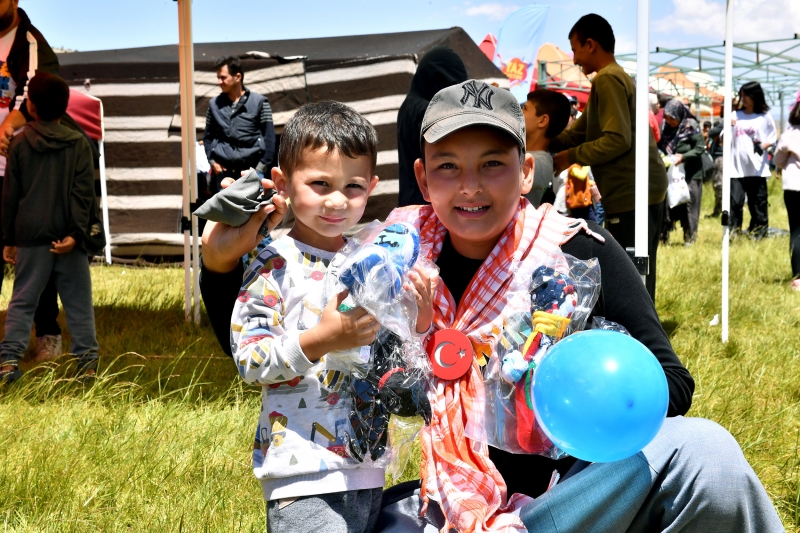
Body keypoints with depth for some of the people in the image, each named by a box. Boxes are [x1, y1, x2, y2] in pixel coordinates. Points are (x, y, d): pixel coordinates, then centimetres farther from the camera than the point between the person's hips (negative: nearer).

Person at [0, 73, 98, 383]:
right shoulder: (79, 143, 2)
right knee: (78, 301, 6)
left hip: (30, 235, 0)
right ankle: (87, 361, 1)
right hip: (67, 235, 0)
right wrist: (75, 232, -11)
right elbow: (84, 193, -8)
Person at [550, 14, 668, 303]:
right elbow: (577, 133, 21)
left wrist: (572, 157, -9)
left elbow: (617, 140, -19)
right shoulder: (616, 77, 21)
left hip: (631, 193, -10)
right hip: (643, 191, 10)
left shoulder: (607, 79, -11)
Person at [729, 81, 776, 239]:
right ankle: (732, 235, -3)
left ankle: (758, 235, 9)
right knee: (735, 202, -6)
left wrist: (763, 146, -13)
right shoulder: (735, 115, 11)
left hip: (757, 168, -2)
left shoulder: (764, 117, 4)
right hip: (737, 168, 2)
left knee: (758, 203, 2)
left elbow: (773, 137, 7)